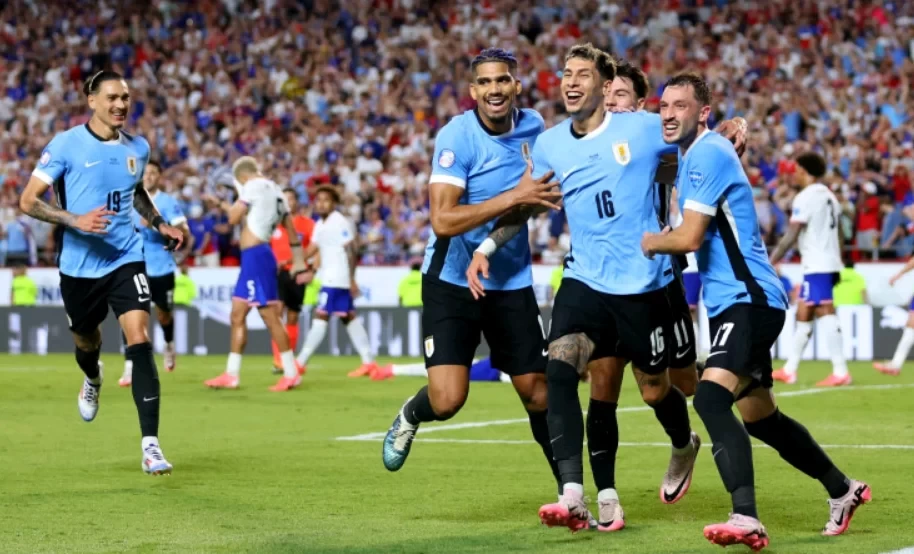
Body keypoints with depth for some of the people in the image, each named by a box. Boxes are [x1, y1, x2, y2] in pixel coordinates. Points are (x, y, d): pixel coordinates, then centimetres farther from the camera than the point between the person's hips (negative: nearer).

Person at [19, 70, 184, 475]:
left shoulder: (138, 148, 5)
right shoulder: (66, 144, -9)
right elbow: (28, 200, -11)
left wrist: (160, 224, 12)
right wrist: (75, 220, -24)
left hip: (126, 259, 1)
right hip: (79, 264, -1)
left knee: (139, 340, -16)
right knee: (86, 341, 17)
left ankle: (150, 445, -19)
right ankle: (93, 380, 58)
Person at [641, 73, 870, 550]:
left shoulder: (708, 153, -15)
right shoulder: (691, 156, 16)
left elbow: (689, 238, -21)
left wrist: (650, 241, -2)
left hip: (749, 300, -11)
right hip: (732, 302, 11)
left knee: (711, 398, -28)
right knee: (759, 416, 21)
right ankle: (842, 490, 38)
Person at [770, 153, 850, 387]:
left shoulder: (805, 198, -11)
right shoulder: (829, 196, 16)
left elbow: (791, 235, -15)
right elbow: (837, 233, 19)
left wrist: (771, 262, -10)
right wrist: (837, 264, 25)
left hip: (816, 266, -9)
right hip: (830, 263, 9)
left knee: (825, 314, -12)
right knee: (803, 315, 15)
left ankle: (840, 372, -18)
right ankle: (789, 370, 21)